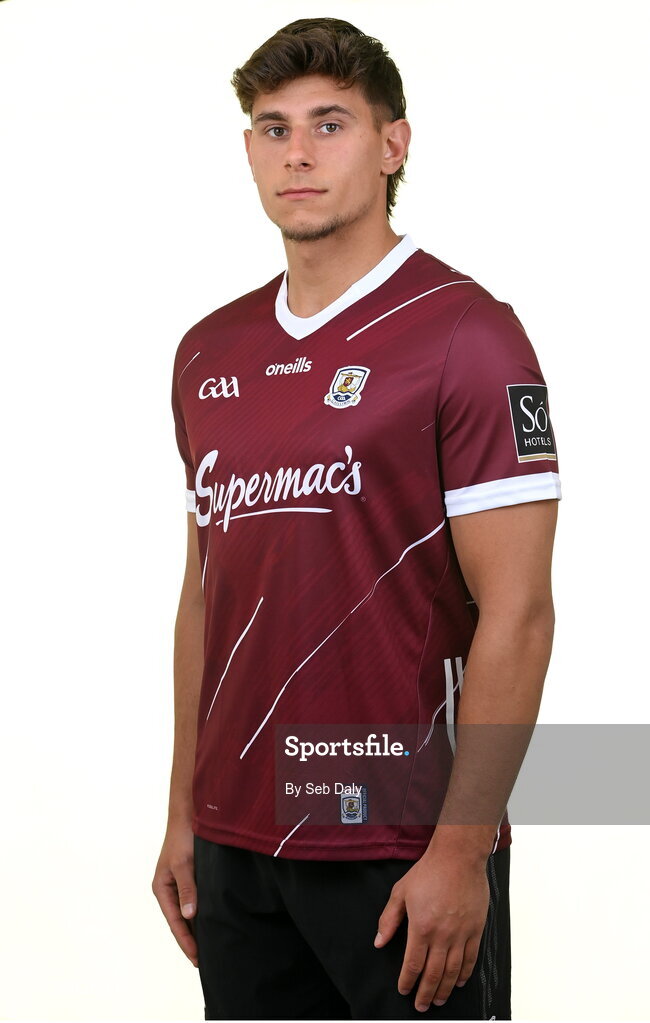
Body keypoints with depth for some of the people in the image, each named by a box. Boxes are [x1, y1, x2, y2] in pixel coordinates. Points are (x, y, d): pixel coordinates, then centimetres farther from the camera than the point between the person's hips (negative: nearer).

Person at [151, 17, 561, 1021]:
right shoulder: (210, 355, 10)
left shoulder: (466, 333, -9)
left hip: (404, 851, -6)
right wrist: (185, 814, 13)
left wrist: (461, 849, -16)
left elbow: (515, 615, -13)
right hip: (240, 844, 6)